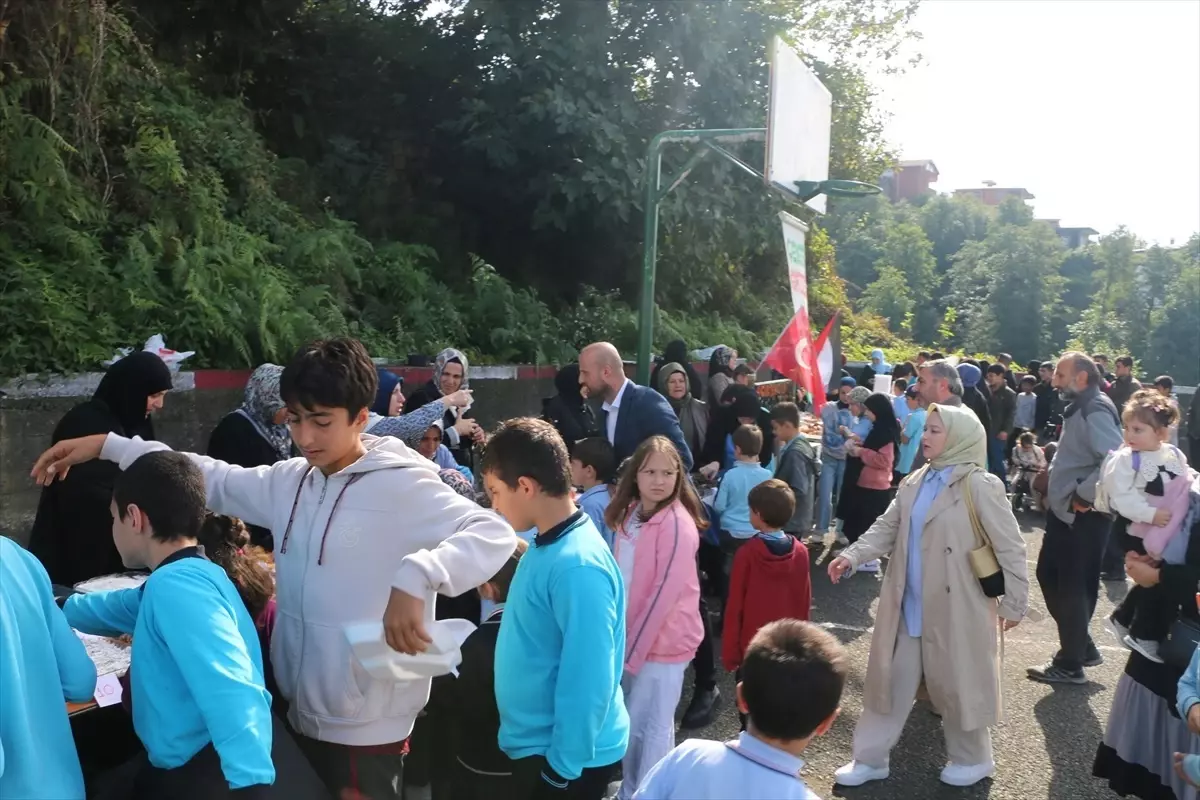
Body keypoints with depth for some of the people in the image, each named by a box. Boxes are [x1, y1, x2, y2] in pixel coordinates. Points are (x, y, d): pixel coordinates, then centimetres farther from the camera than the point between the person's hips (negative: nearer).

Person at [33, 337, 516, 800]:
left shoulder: (401, 485, -18)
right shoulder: (289, 481, 4)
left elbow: (494, 534, -25)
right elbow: (214, 480, 14)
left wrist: (415, 577, -40)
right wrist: (107, 446, 10)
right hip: (300, 716, 7)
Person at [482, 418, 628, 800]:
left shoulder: (577, 567, -27)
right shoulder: (546, 543, 0)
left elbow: (588, 681, -25)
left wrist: (563, 768, -19)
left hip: (564, 755, -8)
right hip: (535, 743, 8)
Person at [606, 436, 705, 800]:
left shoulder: (677, 525, -20)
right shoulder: (629, 514, 3)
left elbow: (665, 592, -21)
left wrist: (634, 648, -16)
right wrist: (624, 639, 4)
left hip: (662, 641, -7)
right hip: (631, 634, 7)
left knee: (650, 729, 5)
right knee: (629, 723, 19)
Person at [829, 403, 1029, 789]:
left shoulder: (979, 486, -13)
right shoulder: (914, 483, 5)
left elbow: (1010, 547, -11)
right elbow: (887, 529, 6)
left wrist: (1014, 603, -10)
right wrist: (852, 555, -10)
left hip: (955, 608, -6)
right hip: (909, 605, 6)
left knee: (956, 682, 10)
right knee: (891, 678, 12)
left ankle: (973, 758, 33)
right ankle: (870, 757, 24)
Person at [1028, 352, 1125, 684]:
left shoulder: (1096, 411, -18)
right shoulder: (1080, 408, 12)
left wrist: (1084, 496, -22)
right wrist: (1063, 493, 13)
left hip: (1081, 516, -10)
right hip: (1064, 511, 10)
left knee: (1072, 588, 1)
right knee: (1049, 576, 17)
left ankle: (1070, 664, 15)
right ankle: (1082, 646, 30)